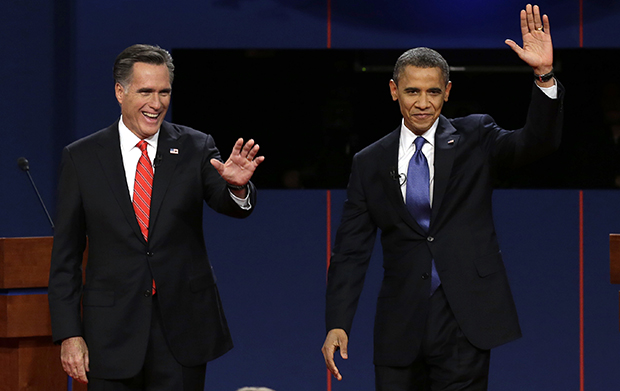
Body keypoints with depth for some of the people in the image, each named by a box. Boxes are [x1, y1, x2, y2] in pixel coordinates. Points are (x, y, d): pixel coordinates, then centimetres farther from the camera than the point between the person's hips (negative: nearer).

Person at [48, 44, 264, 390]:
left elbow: (230, 205, -13)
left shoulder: (195, 148, 3)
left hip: (182, 331, 0)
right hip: (112, 333, 0)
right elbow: (66, 255, 2)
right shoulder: (82, 157, 1)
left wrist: (237, 185, -37)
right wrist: (69, 334, -3)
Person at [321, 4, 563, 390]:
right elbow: (352, 250, 6)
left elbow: (538, 142, -12)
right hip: (400, 327, 2)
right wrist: (338, 324, -4)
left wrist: (544, 75, -28)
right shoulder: (370, 163, 8)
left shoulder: (474, 139, 4)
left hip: (465, 321, -2)